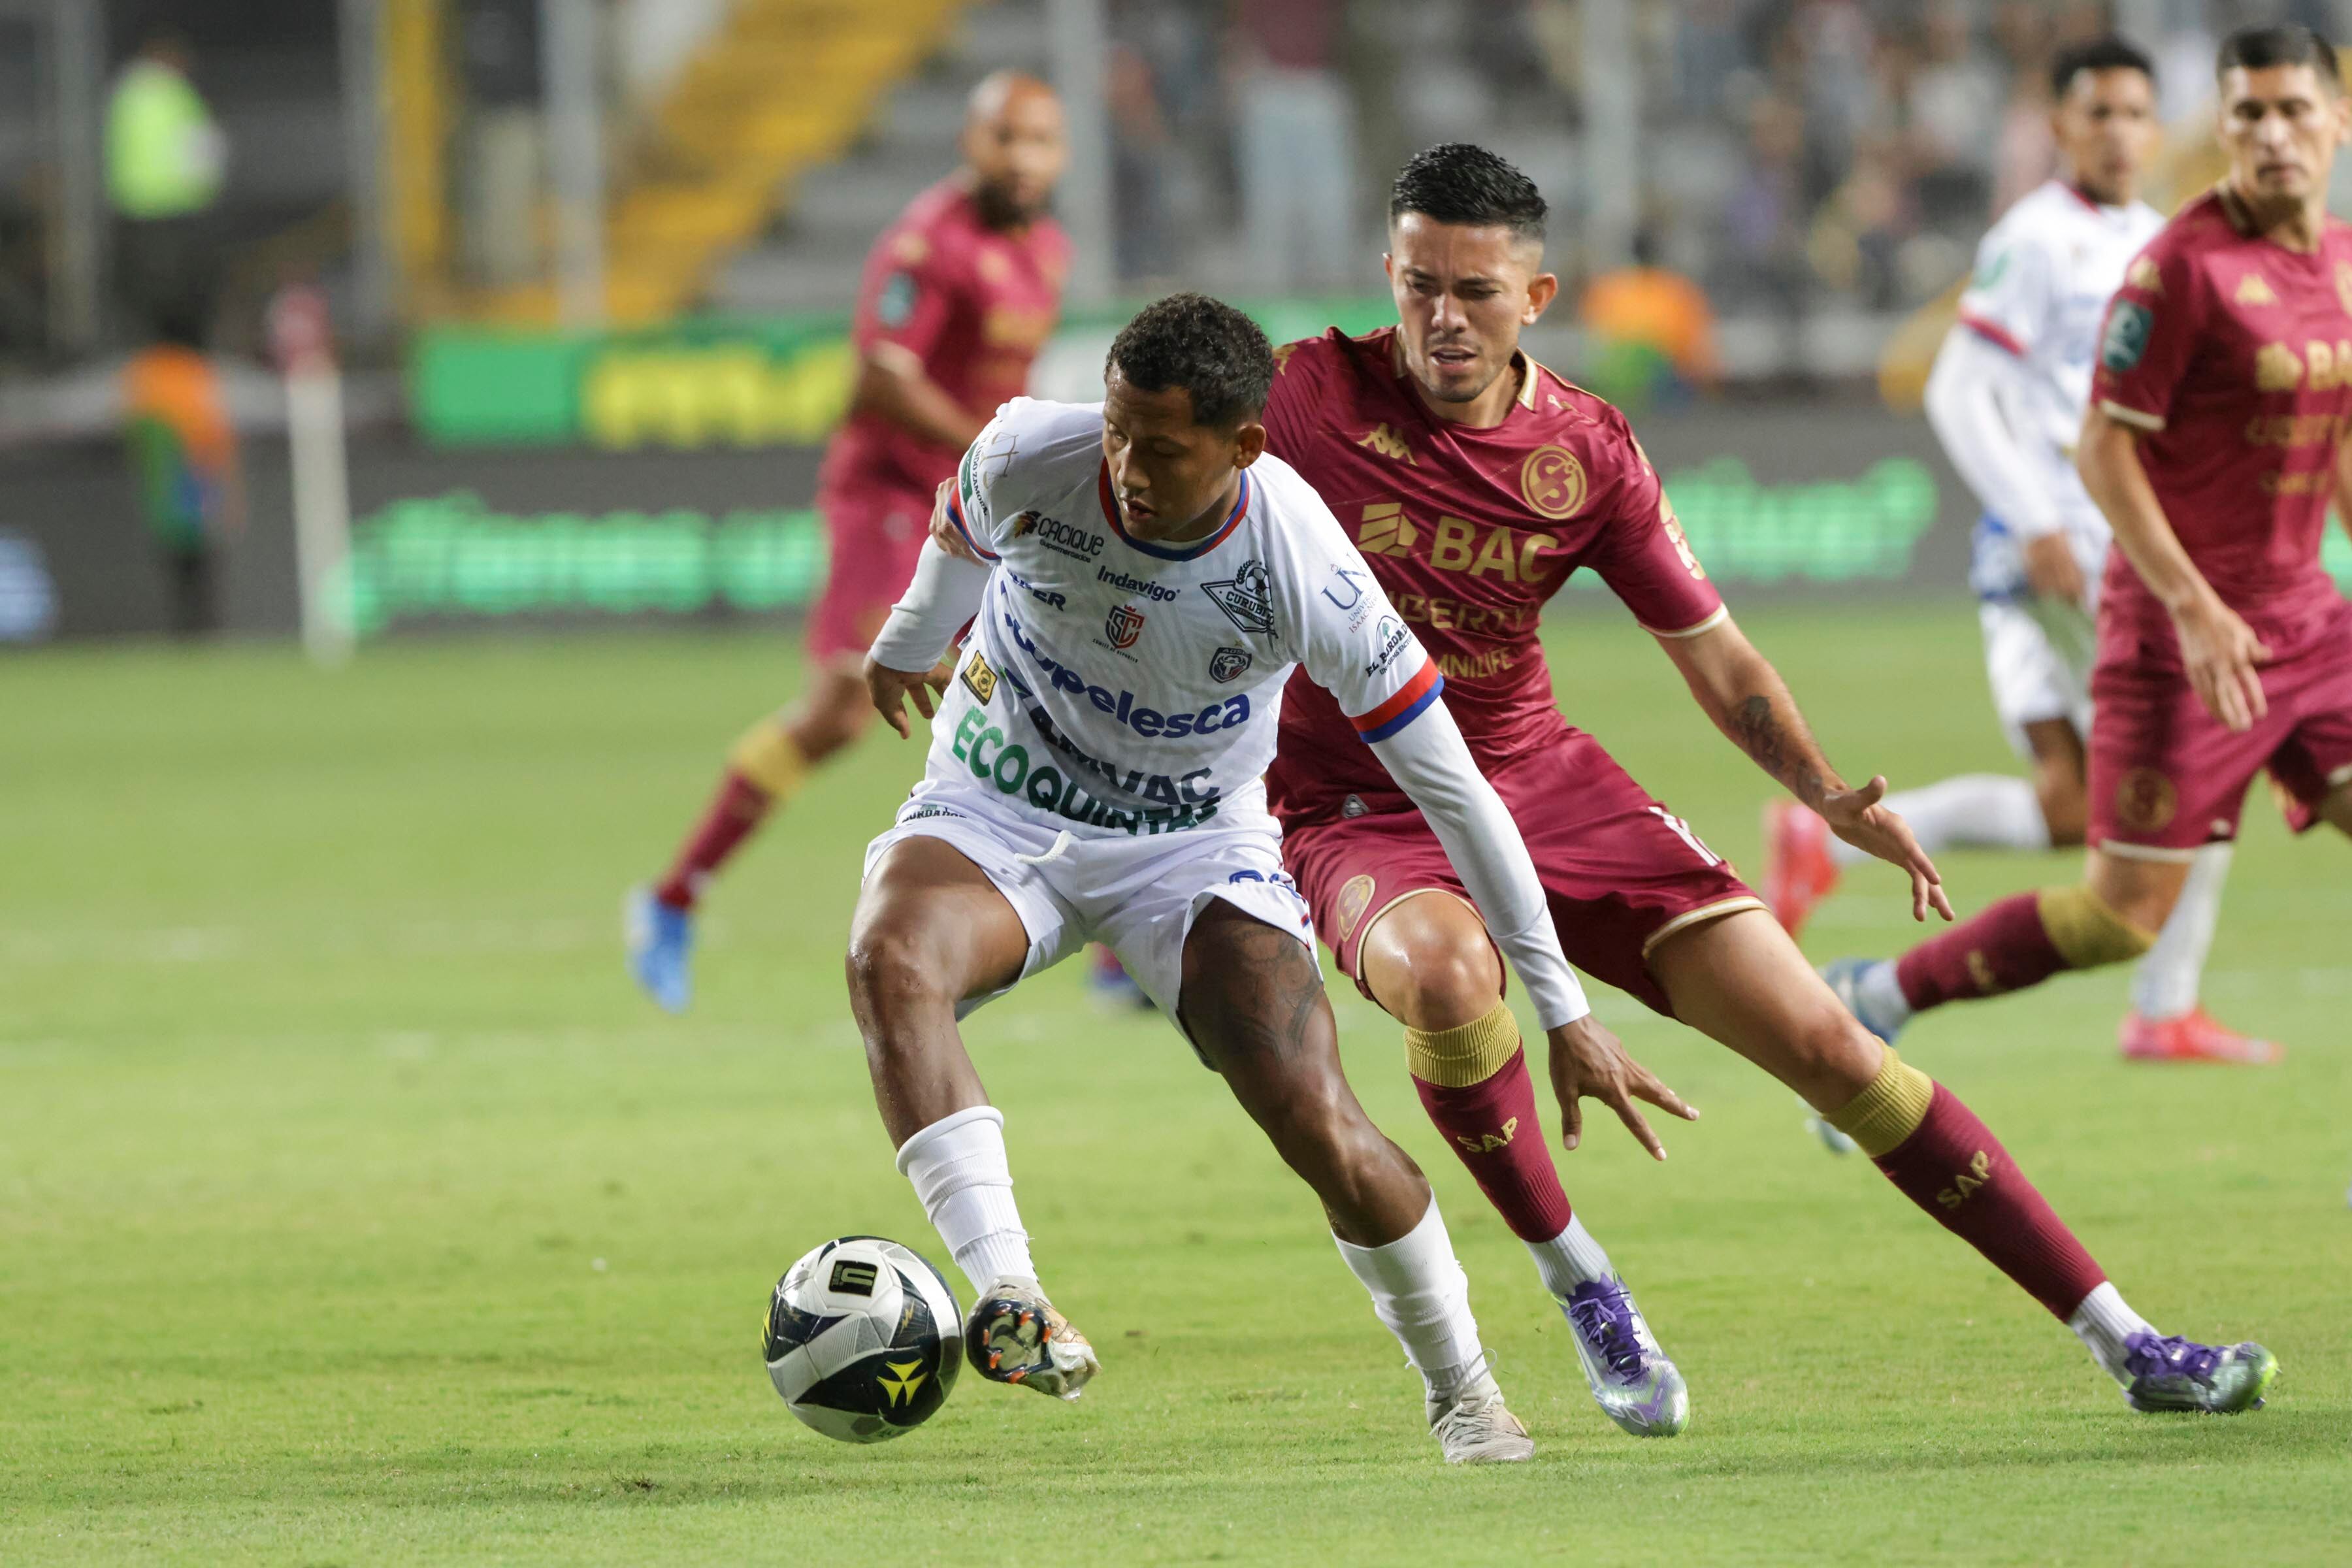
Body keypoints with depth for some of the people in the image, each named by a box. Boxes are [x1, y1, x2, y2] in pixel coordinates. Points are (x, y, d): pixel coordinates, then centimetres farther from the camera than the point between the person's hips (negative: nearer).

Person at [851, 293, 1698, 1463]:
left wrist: (1563, 1012, -12)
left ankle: (1459, 1384, 9)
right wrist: (910, 641, 28)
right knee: (889, 961, -34)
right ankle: (1003, 1299, -39)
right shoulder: (1027, 459, -22)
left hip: (1193, 849, -1)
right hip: (995, 813, 1)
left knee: (1320, 1126, -18)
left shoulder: (1306, 576, -26)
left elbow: (1451, 787, -16)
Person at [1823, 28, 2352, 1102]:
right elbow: (2103, 449, -16)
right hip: (2181, 622, -7)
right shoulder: (2185, 262, -15)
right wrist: (2194, 607, -22)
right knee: (2123, 914, -6)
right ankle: (1875, 1001, 11)